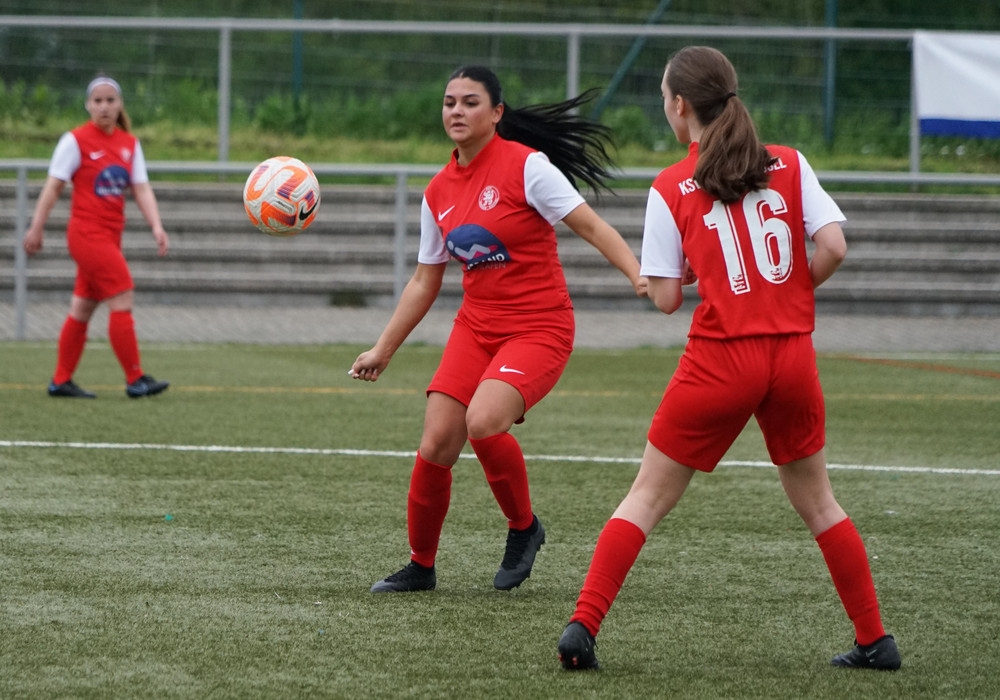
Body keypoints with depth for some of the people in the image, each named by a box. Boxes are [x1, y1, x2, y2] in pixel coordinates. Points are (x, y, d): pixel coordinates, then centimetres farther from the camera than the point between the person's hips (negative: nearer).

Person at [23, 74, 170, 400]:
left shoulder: (129, 143, 9)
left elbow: (141, 189, 4)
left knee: (83, 308, 11)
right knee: (122, 300, -12)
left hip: (110, 237, 7)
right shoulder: (76, 140, -8)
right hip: (87, 233, -7)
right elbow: (53, 187, -6)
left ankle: (61, 381, 19)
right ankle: (135, 380, -10)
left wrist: (156, 226, -10)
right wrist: (36, 228, -7)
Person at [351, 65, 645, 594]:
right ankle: (420, 566, 13)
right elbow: (424, 281, 19)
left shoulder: (525, 165, -11)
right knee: (435, 445, -6)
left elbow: (589, 225, -14)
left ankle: (523, 527, -3)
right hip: (475, 327, 6)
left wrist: (641, 277, -27)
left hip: (539, 328, -6)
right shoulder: (438, 192, 9)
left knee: (483, 422, -28)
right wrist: (383, 351, 19)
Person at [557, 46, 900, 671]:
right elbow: (833, 247, -4)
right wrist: (788, 292, 13)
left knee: (647, 499, 5)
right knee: (818, 503, 18)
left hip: (719, 362, -3)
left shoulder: (671, 190, -2)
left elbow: (666, 297, -2)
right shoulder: (790, 164, 4)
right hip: (793, 357, 3)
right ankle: (875, 639, 18)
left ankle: (583, 627, -5)